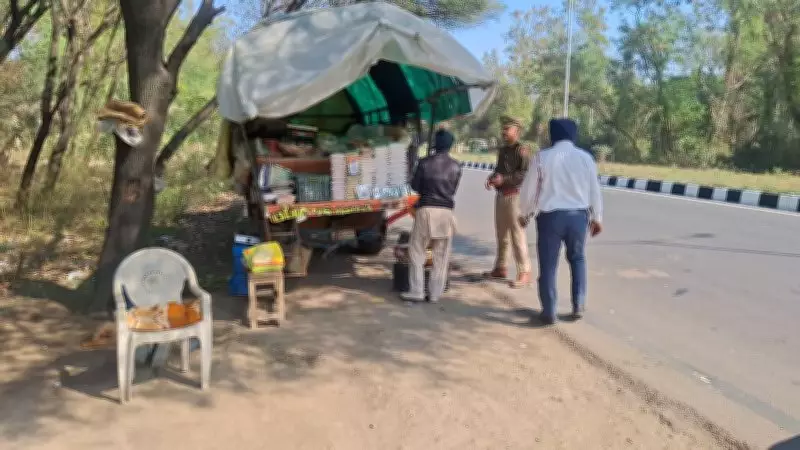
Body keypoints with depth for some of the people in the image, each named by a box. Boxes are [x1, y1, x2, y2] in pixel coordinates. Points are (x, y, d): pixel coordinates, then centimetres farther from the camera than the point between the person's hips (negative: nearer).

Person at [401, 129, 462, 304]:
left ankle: (416, 291, 6)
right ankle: (435, 293, 11)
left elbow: (415, 186, 4)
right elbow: (453, 190, 12)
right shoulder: (456, 166, 2)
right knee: (441, 256, 9)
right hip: (446, 211, 2)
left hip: (427, 210, -2)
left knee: (417, 252, 7)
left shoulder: (425, 162, -5)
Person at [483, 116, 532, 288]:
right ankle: (500, 268, 27)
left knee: (517, 234, -8)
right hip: (500, 195, 9)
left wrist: (504, 179, -21)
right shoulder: (502, 150, 17)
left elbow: (526, 173, -19)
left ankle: (524, 273, -3)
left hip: (515, 195, -9)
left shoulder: (522, 150, -10)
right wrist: (492, 177, 6)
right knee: (501, 233, 15)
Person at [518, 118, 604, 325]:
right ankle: (578, 307, 21)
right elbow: (595, 191, 7)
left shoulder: (542, 157, -5)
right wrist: (597, 218, 18)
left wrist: (524, 213, 14)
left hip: (550, 216, -3)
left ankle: (549, 312, 12)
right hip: (579, 215, 3)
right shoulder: (585, 157, 3)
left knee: (548, 264, 7)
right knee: (577, 259, 22)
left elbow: (529, 189, -1)